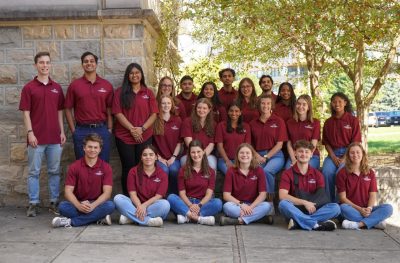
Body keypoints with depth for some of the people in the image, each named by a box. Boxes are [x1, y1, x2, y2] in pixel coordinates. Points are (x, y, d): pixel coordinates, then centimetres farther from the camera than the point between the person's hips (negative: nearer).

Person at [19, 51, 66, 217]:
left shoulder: (57, 87, 10)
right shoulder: (29, 88, 0)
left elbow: (59, 112, 12)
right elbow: (26, 112, -4)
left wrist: (62, 132, 6)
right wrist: (30, 133, -12)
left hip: (55, 137, 3)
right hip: (36, 137, -3)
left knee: (54, 171, 9)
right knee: (34, 172, 3)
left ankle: (54, 202, 18)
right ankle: (33, 204, 11)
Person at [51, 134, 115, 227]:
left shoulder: (106, 167, -1)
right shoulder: (74, 166, 0)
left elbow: (107, 192, -9)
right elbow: (68, 191, -6)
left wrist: (93, 205, -27)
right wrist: (79, 206, -26)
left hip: (97, 204, 0)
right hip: (78, 204, 0)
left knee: (110, 205, -32)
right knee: (62, 206, -29)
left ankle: (71, 221, -29)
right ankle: (100, 218, -28)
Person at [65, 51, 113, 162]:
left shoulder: (107, 85, 5)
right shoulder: (74, 85, 2)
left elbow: (109, 110, 6)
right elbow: (68, 109, 4)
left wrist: (109, 129, 0)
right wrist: (73, 131, -2)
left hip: (102, 130, 1)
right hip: (82, 131, -1)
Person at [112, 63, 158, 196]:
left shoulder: (148, 92, 8)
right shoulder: (120, 92, 2)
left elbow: (154, 114, 3)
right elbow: (118, 113, -6)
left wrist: (142, 128, -11)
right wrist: (132, 129, -13)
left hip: (145, 137, 2)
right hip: (124, 137, -1)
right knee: (128, 168, 3)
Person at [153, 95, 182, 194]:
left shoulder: (177, 120, 8)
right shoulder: (154, 120, 0)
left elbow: (179, 142, 7)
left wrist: (173, 157, -4)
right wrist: (159, 157, -7)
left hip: (173, 157, 2)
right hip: (159, 157, -1)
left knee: (174, 170, -27)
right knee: (164, 170, -29)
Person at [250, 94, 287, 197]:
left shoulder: (278, 121, 5)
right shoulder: (253, 123, 13)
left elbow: (279, 144, -1)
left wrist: (266, 157, -9)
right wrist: (257, 156, -9)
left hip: (275, 155, -2)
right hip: (258, 156, 2)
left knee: (266, 170, -34)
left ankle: (271, 197, -14)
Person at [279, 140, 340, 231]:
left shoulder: (317, 174, 10)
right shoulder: (287, 173, 1)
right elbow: (282, 196, -13)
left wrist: (311, 205, -15)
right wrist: (304, 202, -19)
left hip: (312, 210, 3)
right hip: (295, 211, -3)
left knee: (335, 207, -21)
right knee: (283, 204, -33)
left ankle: (297, 222, -31)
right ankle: (316, 224, -33)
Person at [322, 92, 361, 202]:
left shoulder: (353, 120, 2)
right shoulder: (328, 122, 13)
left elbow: (355, 143, -3)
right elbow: (326, 142, 11)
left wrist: (344, 158, -14)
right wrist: (333, 157, -7)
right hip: (333, 154, 3)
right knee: (327, 172, -27)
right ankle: (330, 202, -16)